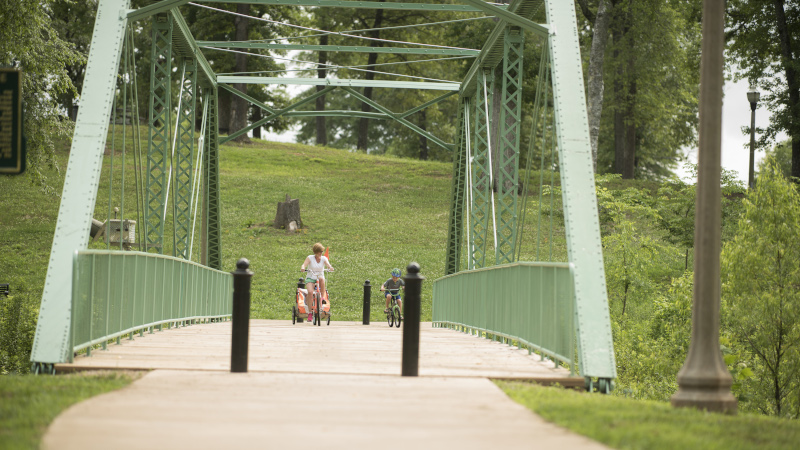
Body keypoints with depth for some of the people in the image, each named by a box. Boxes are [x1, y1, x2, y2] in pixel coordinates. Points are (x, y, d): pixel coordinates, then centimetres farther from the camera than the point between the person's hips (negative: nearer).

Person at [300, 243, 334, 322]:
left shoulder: (323, 258, 3)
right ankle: (310, 312, -20)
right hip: (310, 278, -2)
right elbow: (304, 264, -15)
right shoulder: (310, 258, -1)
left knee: (321, 278, -37)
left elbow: (328, 264, -15)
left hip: (320, 277, 2)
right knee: (310, 291, -29)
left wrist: (330, 267, -38)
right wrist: (302, 268, -39)